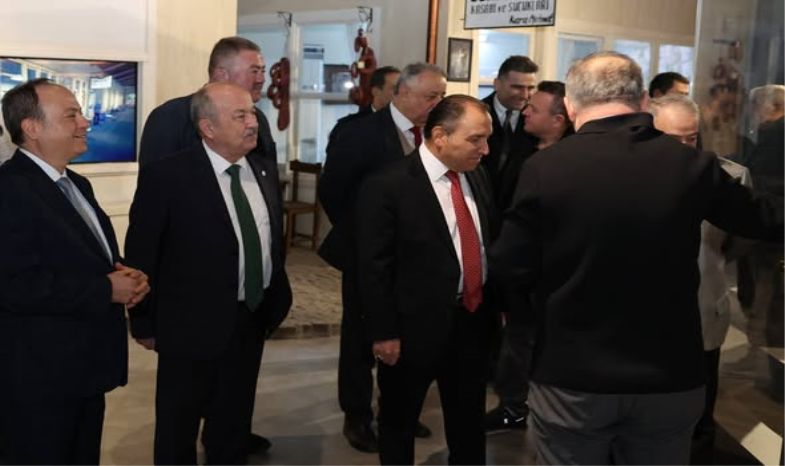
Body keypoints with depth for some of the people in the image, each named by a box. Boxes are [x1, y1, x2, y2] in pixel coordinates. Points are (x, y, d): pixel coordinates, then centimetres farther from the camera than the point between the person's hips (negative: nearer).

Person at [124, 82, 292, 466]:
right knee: (178, 428, 15)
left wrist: (276, 301, 12)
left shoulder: (265, 168, 2)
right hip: (194, 324, -5)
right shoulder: (166, 176, -17)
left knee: (234, 423, 22)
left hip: (253, 320, 5)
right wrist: (144, 323, -7)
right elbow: (141, 255, -12)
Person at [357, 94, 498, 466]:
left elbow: (492, 243, 12)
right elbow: (373, 268, -15)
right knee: (399, 420, 15)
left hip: (474, 318, 6)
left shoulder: (477, 177, 5)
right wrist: (384, 332, -14)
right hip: (416, 324, -6)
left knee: (470, 419, 21)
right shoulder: (387, 186, -16)